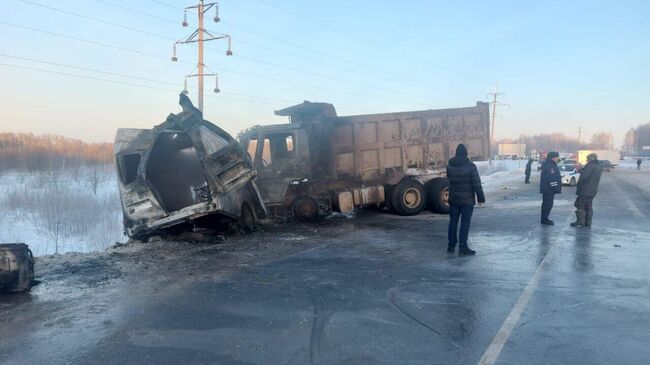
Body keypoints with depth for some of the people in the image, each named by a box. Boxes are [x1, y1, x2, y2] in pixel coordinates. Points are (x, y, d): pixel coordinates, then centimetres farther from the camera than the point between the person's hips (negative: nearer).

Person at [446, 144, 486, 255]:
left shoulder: (449, 166, 1)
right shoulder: (470, 166, -13)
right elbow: (476, 184, -13)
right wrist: (481, 198, -6)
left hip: (453, 199, 4)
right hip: (467, 200, -4)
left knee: (453, 221, 12)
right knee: (465, 223, 0)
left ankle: (451, 245, 18)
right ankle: (463, 247, 0)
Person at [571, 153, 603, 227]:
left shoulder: (590, 166, -16)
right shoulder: (599, 167, 14)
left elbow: (583, 176, -24)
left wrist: (579, 185, -8)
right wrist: (581, 169, 12)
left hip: (585, 190, -9)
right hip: (593, 191, 9)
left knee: (580, 205, -3)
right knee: (588, 207, 13)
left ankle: (580, 222, -4)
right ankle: (588, 222, 15)